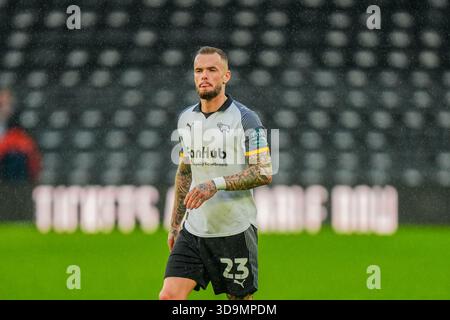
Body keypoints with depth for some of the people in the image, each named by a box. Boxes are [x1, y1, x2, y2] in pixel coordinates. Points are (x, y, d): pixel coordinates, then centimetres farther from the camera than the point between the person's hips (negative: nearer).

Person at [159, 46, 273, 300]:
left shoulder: (245, 119, -8)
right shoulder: (186, 118, 11)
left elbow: (264, 173, -13)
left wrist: (216, 184, -23)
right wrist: (175, 224, 19)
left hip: (235, 230, -5)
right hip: (193, 230, 5)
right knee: (168, 298, -9)